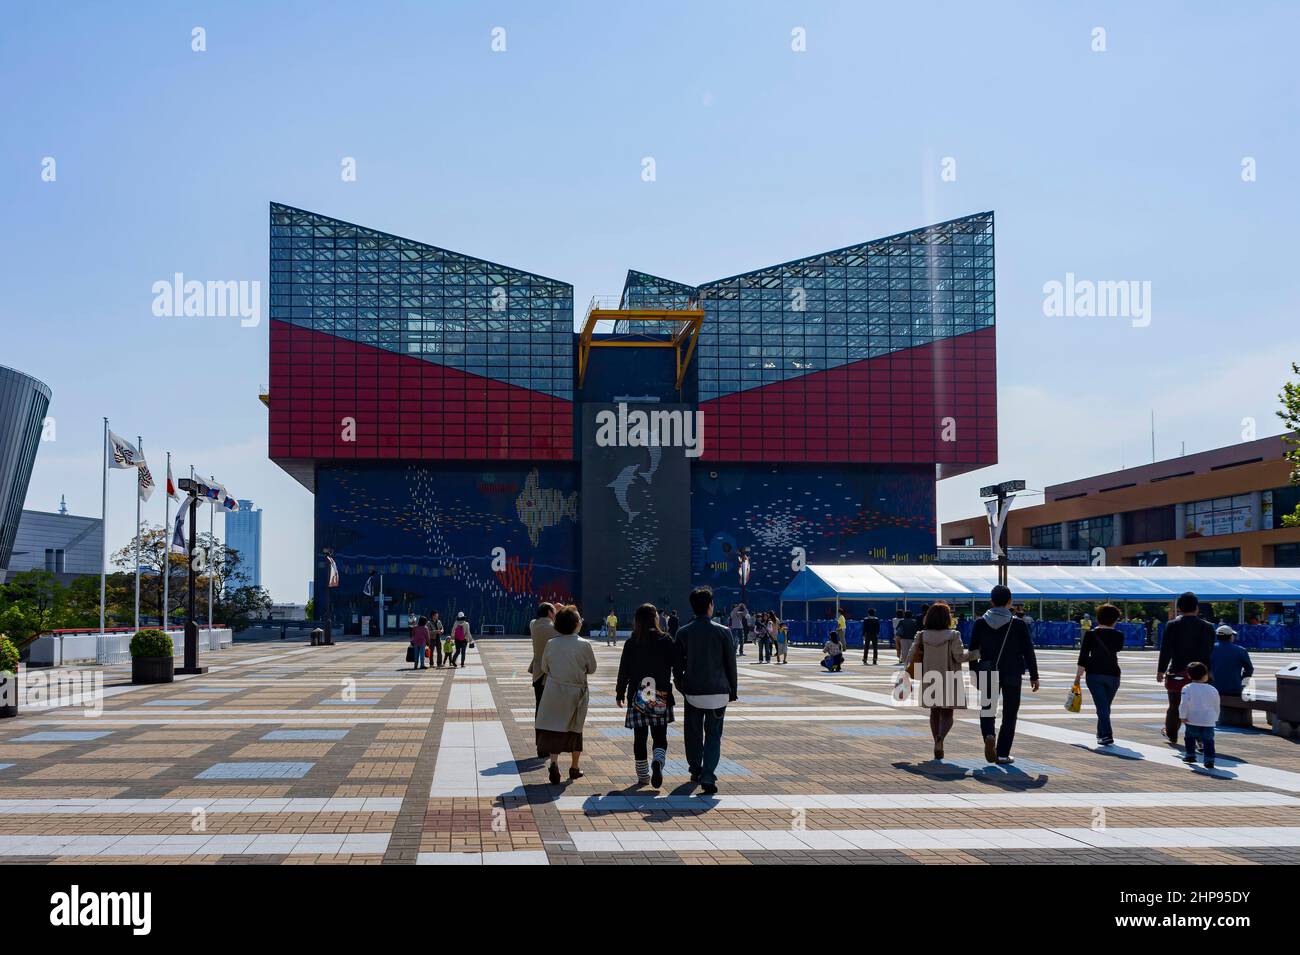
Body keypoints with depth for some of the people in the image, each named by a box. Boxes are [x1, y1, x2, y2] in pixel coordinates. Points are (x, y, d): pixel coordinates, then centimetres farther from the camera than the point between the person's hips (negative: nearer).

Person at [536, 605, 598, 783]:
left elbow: (544, 668, 5)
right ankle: (574, 767, 28)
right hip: (576, 693, 0)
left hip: (554, 691, 0)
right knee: (575, 729, 16)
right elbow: (592, 668, -1)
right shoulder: (584, 645, -13)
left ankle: (554, 761, -21)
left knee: (554, 728, 2)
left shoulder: (551, 644, -7)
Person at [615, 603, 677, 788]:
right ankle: (658, 762, -20)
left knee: (640, 738, 10)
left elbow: (624, 671, 1)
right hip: (661, 697, 0)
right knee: (660, 737, 7)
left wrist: (620, 693, 10)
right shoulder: (666, 640, -3)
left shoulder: (631, 643, -2)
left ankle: (643, 776, 14)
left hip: (638, 697, 0)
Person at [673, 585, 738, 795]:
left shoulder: (683, 632, -3)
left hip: (693, 692, 1)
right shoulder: (723, 632, -6)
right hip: (718, 692, -1)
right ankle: (708, 777, -9)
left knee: (694, 734, 18)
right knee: (713, 735, 5)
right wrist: (733, 691, 9)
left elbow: (677, 664, 2)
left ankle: (696, 771, 31)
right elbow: (731, 664, -2)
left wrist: (681, 687, 16)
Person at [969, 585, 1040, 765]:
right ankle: (1002, 754, 6)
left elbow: (973, 651, 2)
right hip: (1012, 675, -1)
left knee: (987, 709, 13)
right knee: (1009, 714, 8)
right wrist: (1034, 676, 5)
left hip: (987, 675, 1)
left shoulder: (980, 623, -2)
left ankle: (989, 736, -16)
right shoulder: (1018, 625, -5)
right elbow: (1028, 652, -3)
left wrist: (974, 674, 11)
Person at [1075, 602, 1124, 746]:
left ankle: (1107, 735, -16)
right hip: (1113, 674, 2)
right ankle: (1101, 733, 28)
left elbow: (1083, 656, -5)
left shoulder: (1091, 634, -3)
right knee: (1106, 706, 17)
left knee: (1101, 706, -5)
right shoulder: (1118, 636, 1)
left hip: (1094, 674, -2)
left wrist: (1079, 675, -1)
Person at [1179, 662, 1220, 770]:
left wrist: (1183, 716, -8)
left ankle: (1190, 755, 25)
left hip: (1192, 720, -1)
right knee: (1208, 740, 1)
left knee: (1190, 737, 18)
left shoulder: (1187, 688, -7)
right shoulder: (1213, 690, 4)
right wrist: (1215, 719, 24)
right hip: (1209, 721, 1)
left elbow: (1184, 703, -16)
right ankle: (1209, 760, -7)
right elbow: (1216, 706, 13)